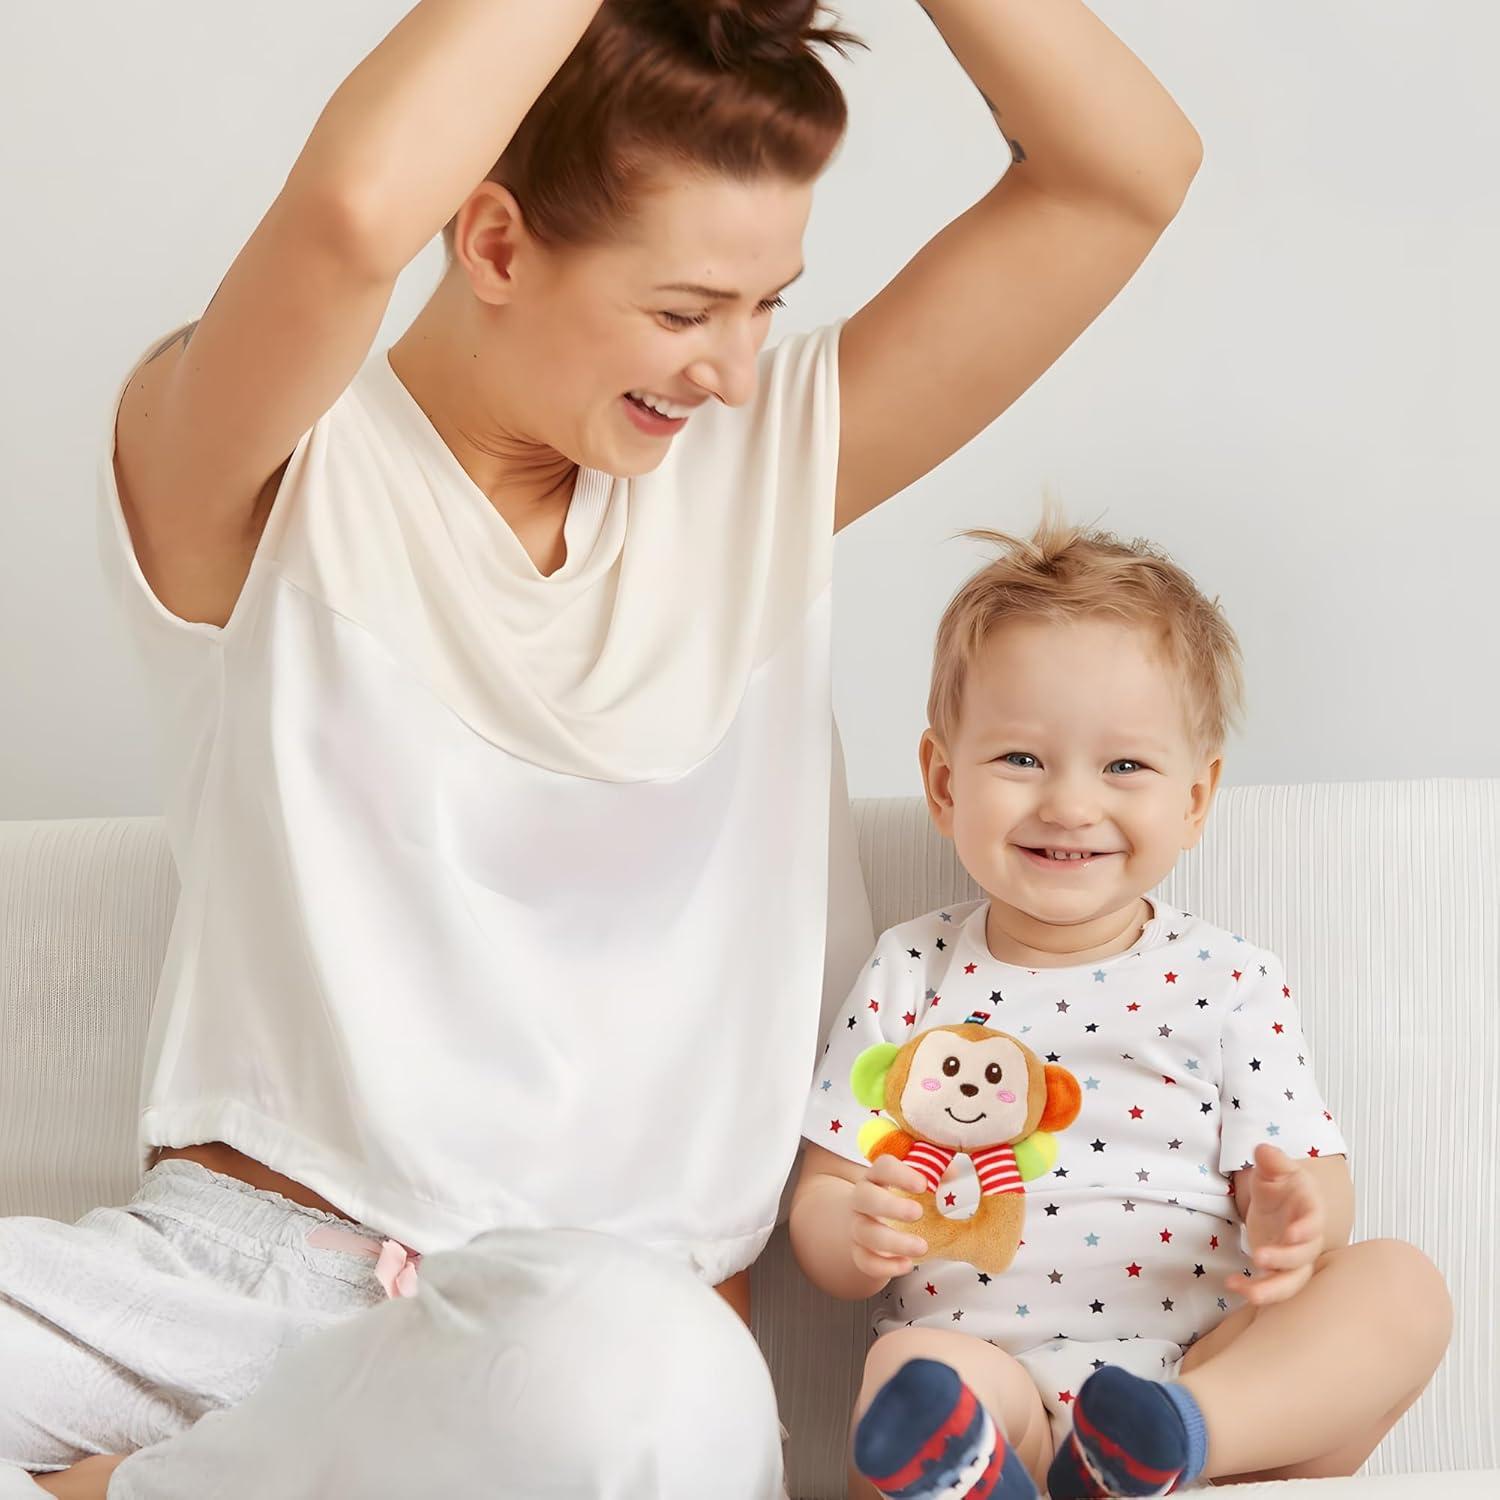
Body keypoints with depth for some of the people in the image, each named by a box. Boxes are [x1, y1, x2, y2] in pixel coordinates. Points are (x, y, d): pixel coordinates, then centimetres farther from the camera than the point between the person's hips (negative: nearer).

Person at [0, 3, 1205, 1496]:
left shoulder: (768, 464, 9)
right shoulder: (266, 487, -3)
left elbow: (1124, 171, 2)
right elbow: (354, 209, -28)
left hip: (599, 1286, 4)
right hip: (238, 1252, -3)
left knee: (633, 1373, -36)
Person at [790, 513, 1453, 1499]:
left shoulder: (1231, 983, 9)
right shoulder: (912, 976, 9)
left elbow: (1312, 1184, 4)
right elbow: (821, 1206, 9)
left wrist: (1296, 1221, -22)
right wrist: (854, 1233, -17)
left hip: (1208, 1370, 2)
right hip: (988, 1371, -2)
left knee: (1402, 1283, -22)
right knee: (914, 1370, -33)